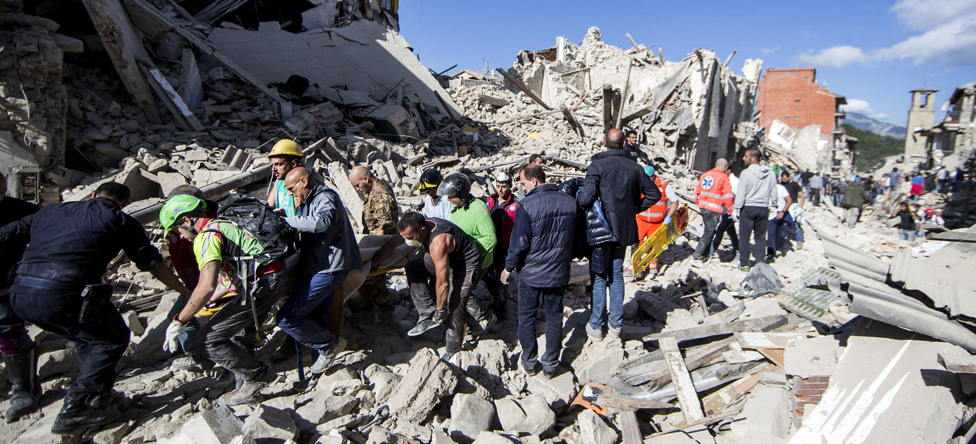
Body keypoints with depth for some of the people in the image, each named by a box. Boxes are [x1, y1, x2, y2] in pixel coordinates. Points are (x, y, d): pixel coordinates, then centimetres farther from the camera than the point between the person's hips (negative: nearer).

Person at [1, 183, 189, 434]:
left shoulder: (49, 211, 22)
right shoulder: (121, 221, 8)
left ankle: (99, 394, 38)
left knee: (86, 335, 28)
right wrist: (187, 293, 20)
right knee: (113, 338, 14)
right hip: (63, 297, -7)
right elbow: (154, 265, 9)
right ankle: (75, 410, 11)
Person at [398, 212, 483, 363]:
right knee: (412, 268, -4)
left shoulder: (438, 243, -39)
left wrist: (440, 310, -20)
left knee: (454, 306, -16)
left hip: (467, 264, -9)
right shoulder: (422, 225, -16)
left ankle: (452, 353, 2)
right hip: (448, 258, 9)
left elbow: (443, 283, -31)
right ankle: (428, 314, -4)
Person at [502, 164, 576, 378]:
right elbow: (575, 236, 9)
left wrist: (508, 268, -1)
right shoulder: (569, 202, -3)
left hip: (531, 273, -4)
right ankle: (550, 365, 23)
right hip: (559, 273, 4)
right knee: (554, 317, 14)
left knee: (526, 317, 14)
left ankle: (529, 363, 23)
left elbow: (519, 243, -16)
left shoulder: (528, 206, -20)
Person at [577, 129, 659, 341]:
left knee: (599, 276, 6)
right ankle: (615, 325, 22)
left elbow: (585, 199, -24)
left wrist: (577, 195, -3)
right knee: (617, 275, 15)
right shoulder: (635, 167, 2)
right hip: (624, 229, 5)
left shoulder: (597, 165, -15)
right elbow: (654, 194, 10)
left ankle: (596, 326, 14)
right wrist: (635, 208, 14)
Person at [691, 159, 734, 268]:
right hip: (714, 210, -7)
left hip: (703, 208, 7)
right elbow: (728, 196, -8)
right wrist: (729, 210, 1)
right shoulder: (723, 177, -6)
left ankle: (704, 254, 28)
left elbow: (697, 192, 17)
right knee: (709, 233, -3)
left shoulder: (704, 175, 13)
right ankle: (696, 257, -9)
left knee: (708, 231, 21)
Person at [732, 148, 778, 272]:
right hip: (763, 208, 5)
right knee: (760, 237, 13)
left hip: (748, 208, -5)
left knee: (744, 237, 3)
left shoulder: (746, 173, -13)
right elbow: (773, 193, 9)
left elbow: (741, 193, -13)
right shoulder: (770, 173, 3)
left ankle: (744, 264, 5)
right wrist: (773, 207, 18)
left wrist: (735, 208, -7)